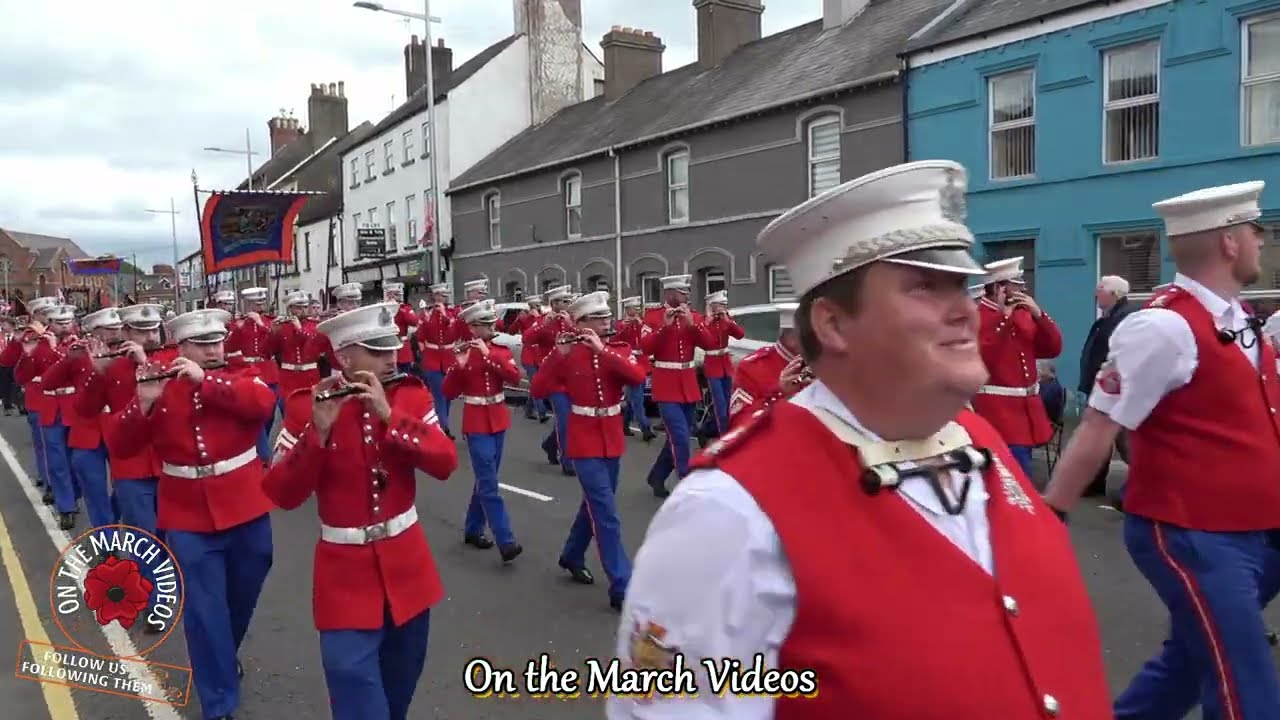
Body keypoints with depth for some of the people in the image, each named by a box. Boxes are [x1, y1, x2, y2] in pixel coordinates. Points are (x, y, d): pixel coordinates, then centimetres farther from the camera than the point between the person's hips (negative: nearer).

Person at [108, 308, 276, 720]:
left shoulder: (242, 375, -1)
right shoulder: (159, 386, 0)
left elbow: (263, 403, -24)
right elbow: (121, 446, -6)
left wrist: (204, 380, -28)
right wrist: (143, 402, -22)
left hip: (246, 511, 1)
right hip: (189, 519, -1)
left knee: (243, 598, 19)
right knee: (205, 613, 1)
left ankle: (224, 656, 48)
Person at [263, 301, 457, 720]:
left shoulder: (411, 395, -1)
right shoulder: (306, 406, -9)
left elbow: (445, 463, -14)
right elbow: (282, 494, -15)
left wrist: (389, 415, -25)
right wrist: (319, 430, -28)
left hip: (406, 567, 3)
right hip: (346, 576, -3)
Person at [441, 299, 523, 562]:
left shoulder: (500, 350, 5)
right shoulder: (462, 353, -6)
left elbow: (515, 377, -14)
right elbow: (449, 393, -11)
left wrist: (488, 354, -21)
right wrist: (459, 366, -25)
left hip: (498, 420, 5)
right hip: (476, 423, -5)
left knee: (485, 479, 14)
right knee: (489, 484, -9)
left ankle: (472, 529, 29)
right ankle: (506, 542, -13)